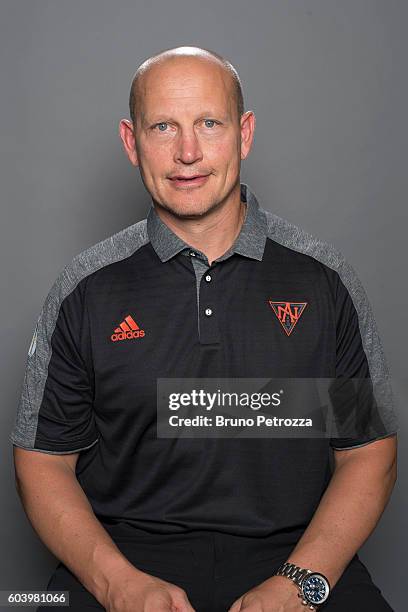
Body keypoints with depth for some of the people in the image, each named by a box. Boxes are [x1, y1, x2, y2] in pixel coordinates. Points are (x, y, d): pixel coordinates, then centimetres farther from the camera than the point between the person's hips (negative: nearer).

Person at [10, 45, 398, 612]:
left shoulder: (324, 278, 2)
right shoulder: (86, 288, 2)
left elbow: (369, 451, 5)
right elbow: (42, 459, 5)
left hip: (293, 558, 1)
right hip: (126, 554, 0)